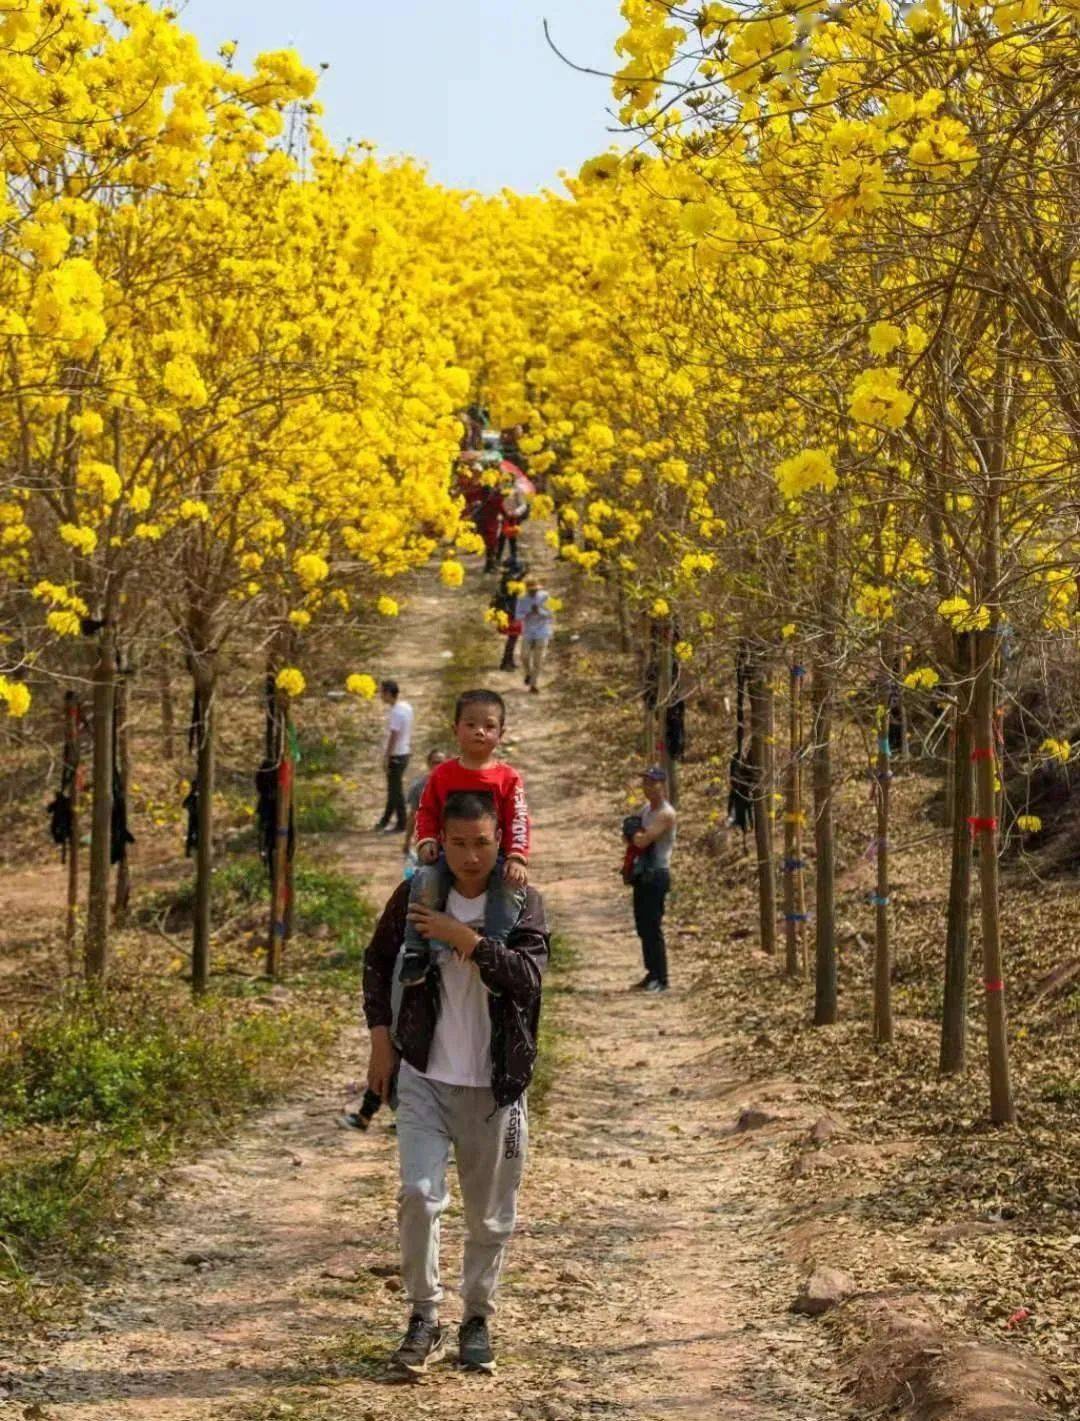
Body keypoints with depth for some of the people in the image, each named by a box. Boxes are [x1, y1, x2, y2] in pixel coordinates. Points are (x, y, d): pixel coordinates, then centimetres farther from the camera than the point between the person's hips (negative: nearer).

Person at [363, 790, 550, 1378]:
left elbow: (527, 976, -20)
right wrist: (380, 1038, 7)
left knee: (491, 1215, 8)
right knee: (418, 1195, -13)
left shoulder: (523, 905, -4)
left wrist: (464, 937, -24)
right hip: (425, 1077, 1)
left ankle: (477, 1321, 26)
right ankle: (424, 1319, 2)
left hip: (494, 1085, 0)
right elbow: (377, 962, 15)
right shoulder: (415, 897, 1)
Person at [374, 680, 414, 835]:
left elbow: (393, 736, -22)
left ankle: (401, 824, 5)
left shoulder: (396, 712, -21)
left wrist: (386, 757, -18)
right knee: (394, 788, 18)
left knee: (395, 789, -1)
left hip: (396, 755, -9)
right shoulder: (406, 707, 7)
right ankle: (386, 820, 29)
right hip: (404, 752, 9)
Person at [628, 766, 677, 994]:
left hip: (656, 876, -9)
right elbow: (633, 839, 17)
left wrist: (635, 833, -2)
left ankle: (660, 979, -6)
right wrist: (636, 834, -4)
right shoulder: (645, 809, 14)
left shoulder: (666, 814, -15)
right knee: (643, 927, 12)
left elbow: (642, 840, -22)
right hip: (642, 874, 9)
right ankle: (652, 974, 20)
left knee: (652, 928, -9)